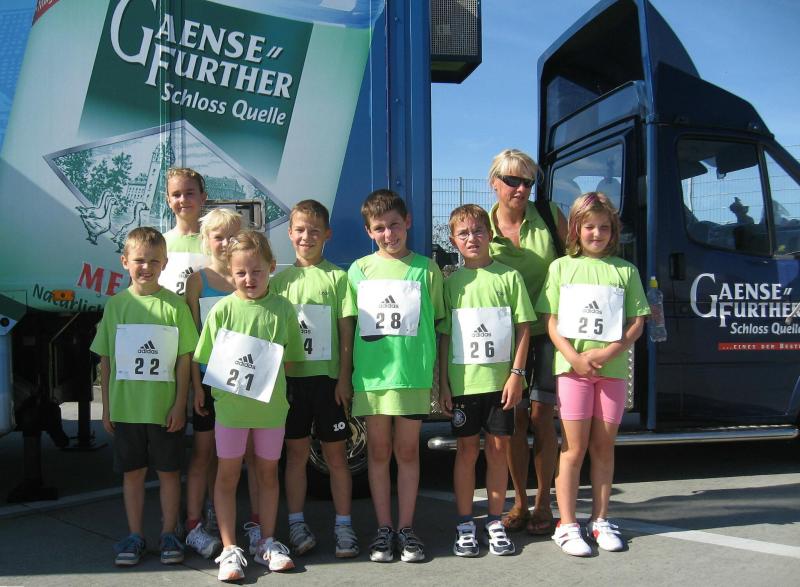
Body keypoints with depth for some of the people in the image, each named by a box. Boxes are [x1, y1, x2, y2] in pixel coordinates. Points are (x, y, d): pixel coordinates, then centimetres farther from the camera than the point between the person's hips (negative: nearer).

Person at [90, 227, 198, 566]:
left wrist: (180, 404, -7)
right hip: (126, 408, 2)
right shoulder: (116, 305, 2)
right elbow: (105, 360, 6)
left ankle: (168, 535, 21)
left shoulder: (175, 305, -4)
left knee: (168, 471, 8)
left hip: (165, 409, -2)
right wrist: (107, 408, 4)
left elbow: (184, 360, -3)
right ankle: (135, 536, 24)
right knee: (132, 472, 12)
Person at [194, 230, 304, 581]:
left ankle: (267, 542, 27)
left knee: (268, 473, 13)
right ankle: (230, 548, 16)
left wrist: (268, 376, -7)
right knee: (227, 476, 6)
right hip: (230, 405, -1)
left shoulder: (282, 308, -3)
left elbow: (290, 357, 4)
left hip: (271, 405, 1)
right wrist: (227, 383, -11)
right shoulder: (223, 309, -5)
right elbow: (210, 360, -1)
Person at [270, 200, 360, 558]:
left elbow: (346, 333, -2)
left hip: (328, 377, -2)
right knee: (296, 452, 9)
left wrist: (344, 378, -7)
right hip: (291, 377, 2)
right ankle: (296, 523, 19)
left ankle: (343, 524, 14)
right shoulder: (280, 279, 7)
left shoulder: (337, 277, 0)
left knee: (335, 453, 6)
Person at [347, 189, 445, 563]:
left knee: (408, 451, 7)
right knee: (378, 451, 9)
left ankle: (405, 528, 19)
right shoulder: (359, 270, 6)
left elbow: (436, 324, 6)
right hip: (371, 375, 1)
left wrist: (438, 376, 4)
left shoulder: (426, 269, 2)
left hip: (413, 375, -1)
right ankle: (383, 529, 20)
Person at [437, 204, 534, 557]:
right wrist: (443, 384, 1)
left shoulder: (508, 277, 2)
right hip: (463, 381, 0)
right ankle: (465, 524, 16)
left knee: (498, 449, 6)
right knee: (467, 450, 6)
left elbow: (523, 328, 1)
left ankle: (495, 522, 19)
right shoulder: (451, 283, 5)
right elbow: (444, 336, 5)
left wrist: (516, 373, -6)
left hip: (500, 380, 0)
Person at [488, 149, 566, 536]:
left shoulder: (549, 215, -5)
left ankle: (542, 503, 13)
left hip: (549, 329, -1)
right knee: (515, 417, 5)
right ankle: (519, 501, 19)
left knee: (541, 414, 0)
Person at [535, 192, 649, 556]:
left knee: (603, 446, 9)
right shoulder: (562, 267, 6)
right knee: (574, 448, 0)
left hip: (612, 368, 2)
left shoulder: (625, 271, 8)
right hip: (572, 367, -1)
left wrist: (609, 352, -11)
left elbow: (637, 323, 4)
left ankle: (600, 520, 20)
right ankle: (567, 525, 7)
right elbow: (551, 321, 1)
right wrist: (574, 357, -13)